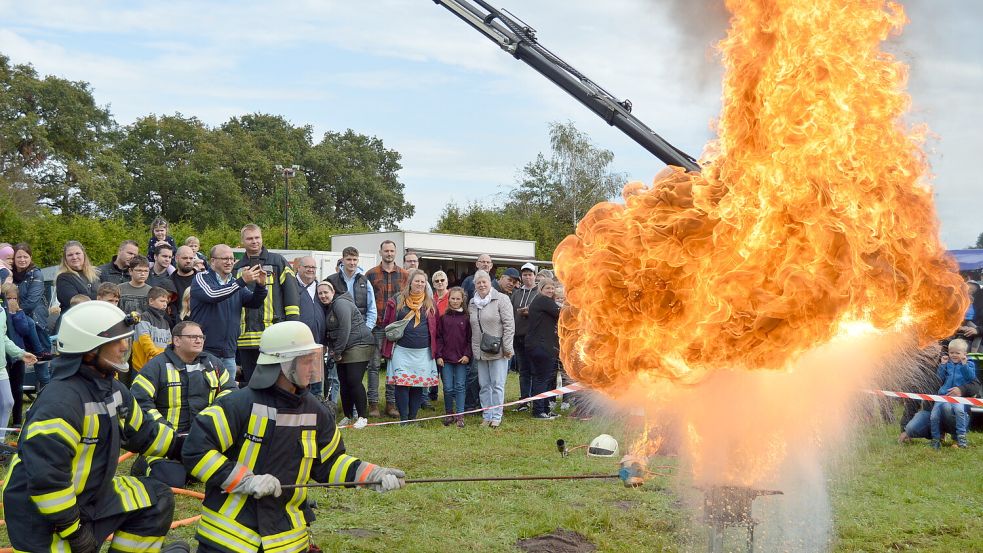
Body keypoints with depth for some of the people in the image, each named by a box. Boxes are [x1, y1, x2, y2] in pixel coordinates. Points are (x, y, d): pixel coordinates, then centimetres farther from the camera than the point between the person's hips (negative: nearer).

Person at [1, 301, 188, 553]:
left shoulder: (112, 388, 4)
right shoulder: (61, 400, -28)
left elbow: (142, 431, 19)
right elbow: (45, 474, -31)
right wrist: (72, 529, -25)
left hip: (92, 494, 10)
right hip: (43, 513, -9)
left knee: (157, 499, 12)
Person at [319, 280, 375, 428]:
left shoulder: (340, 304, -14)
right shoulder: (327, 308, 16)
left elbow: (345, 329, -20)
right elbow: (327, 332, 18)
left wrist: (338, 351, -15)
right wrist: (332, 350, 4)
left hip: (358, 346, -9)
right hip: (341, 350, 9)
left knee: (354, 381, -13)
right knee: (343, 382, 8)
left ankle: (362, 417, -6)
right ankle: (348, 416, 17)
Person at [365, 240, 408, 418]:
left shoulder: (404, 275, 9)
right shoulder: (371, 274, 4)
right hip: (377, 327, -2)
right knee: (374, 365, -1)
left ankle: (391, 403, 12)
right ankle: (373, 403, 4)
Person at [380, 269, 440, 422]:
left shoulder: (430, 303, 9)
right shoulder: (397, 300, 4)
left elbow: (435, 327, 11)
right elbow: (386, 322, 10)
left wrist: (434, 349, 7)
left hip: (423, 351, 2)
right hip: (401, 350, -2)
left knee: (419, 385, 3)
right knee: (402, 384, -6)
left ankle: (413, 417, 15)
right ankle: (403, 418, 2)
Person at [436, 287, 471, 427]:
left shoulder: (466, 318, 2)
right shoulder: (443, 317, 3)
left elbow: (470, 338, 3)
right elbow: (439, 337, 4)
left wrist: (467, 355, -7)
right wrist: (439, 355, -2)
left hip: (461, 358, -1)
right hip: (446, 358, 1)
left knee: (460, 387, 0)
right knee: (448, 388, 3)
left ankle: (460, 416, 4)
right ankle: (448, 413, 18)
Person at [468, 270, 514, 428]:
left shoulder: (501, 299, -5)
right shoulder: (472, 303, 13)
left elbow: (509, 324, -8)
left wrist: (507, 347, -12)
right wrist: (473, 350, 13)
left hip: (498, 351, -5)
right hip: (480, 352, 6)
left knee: (497, 384, -2)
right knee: (484, 385, 9)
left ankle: (496, 416, 4)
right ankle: (486, 415, 16)